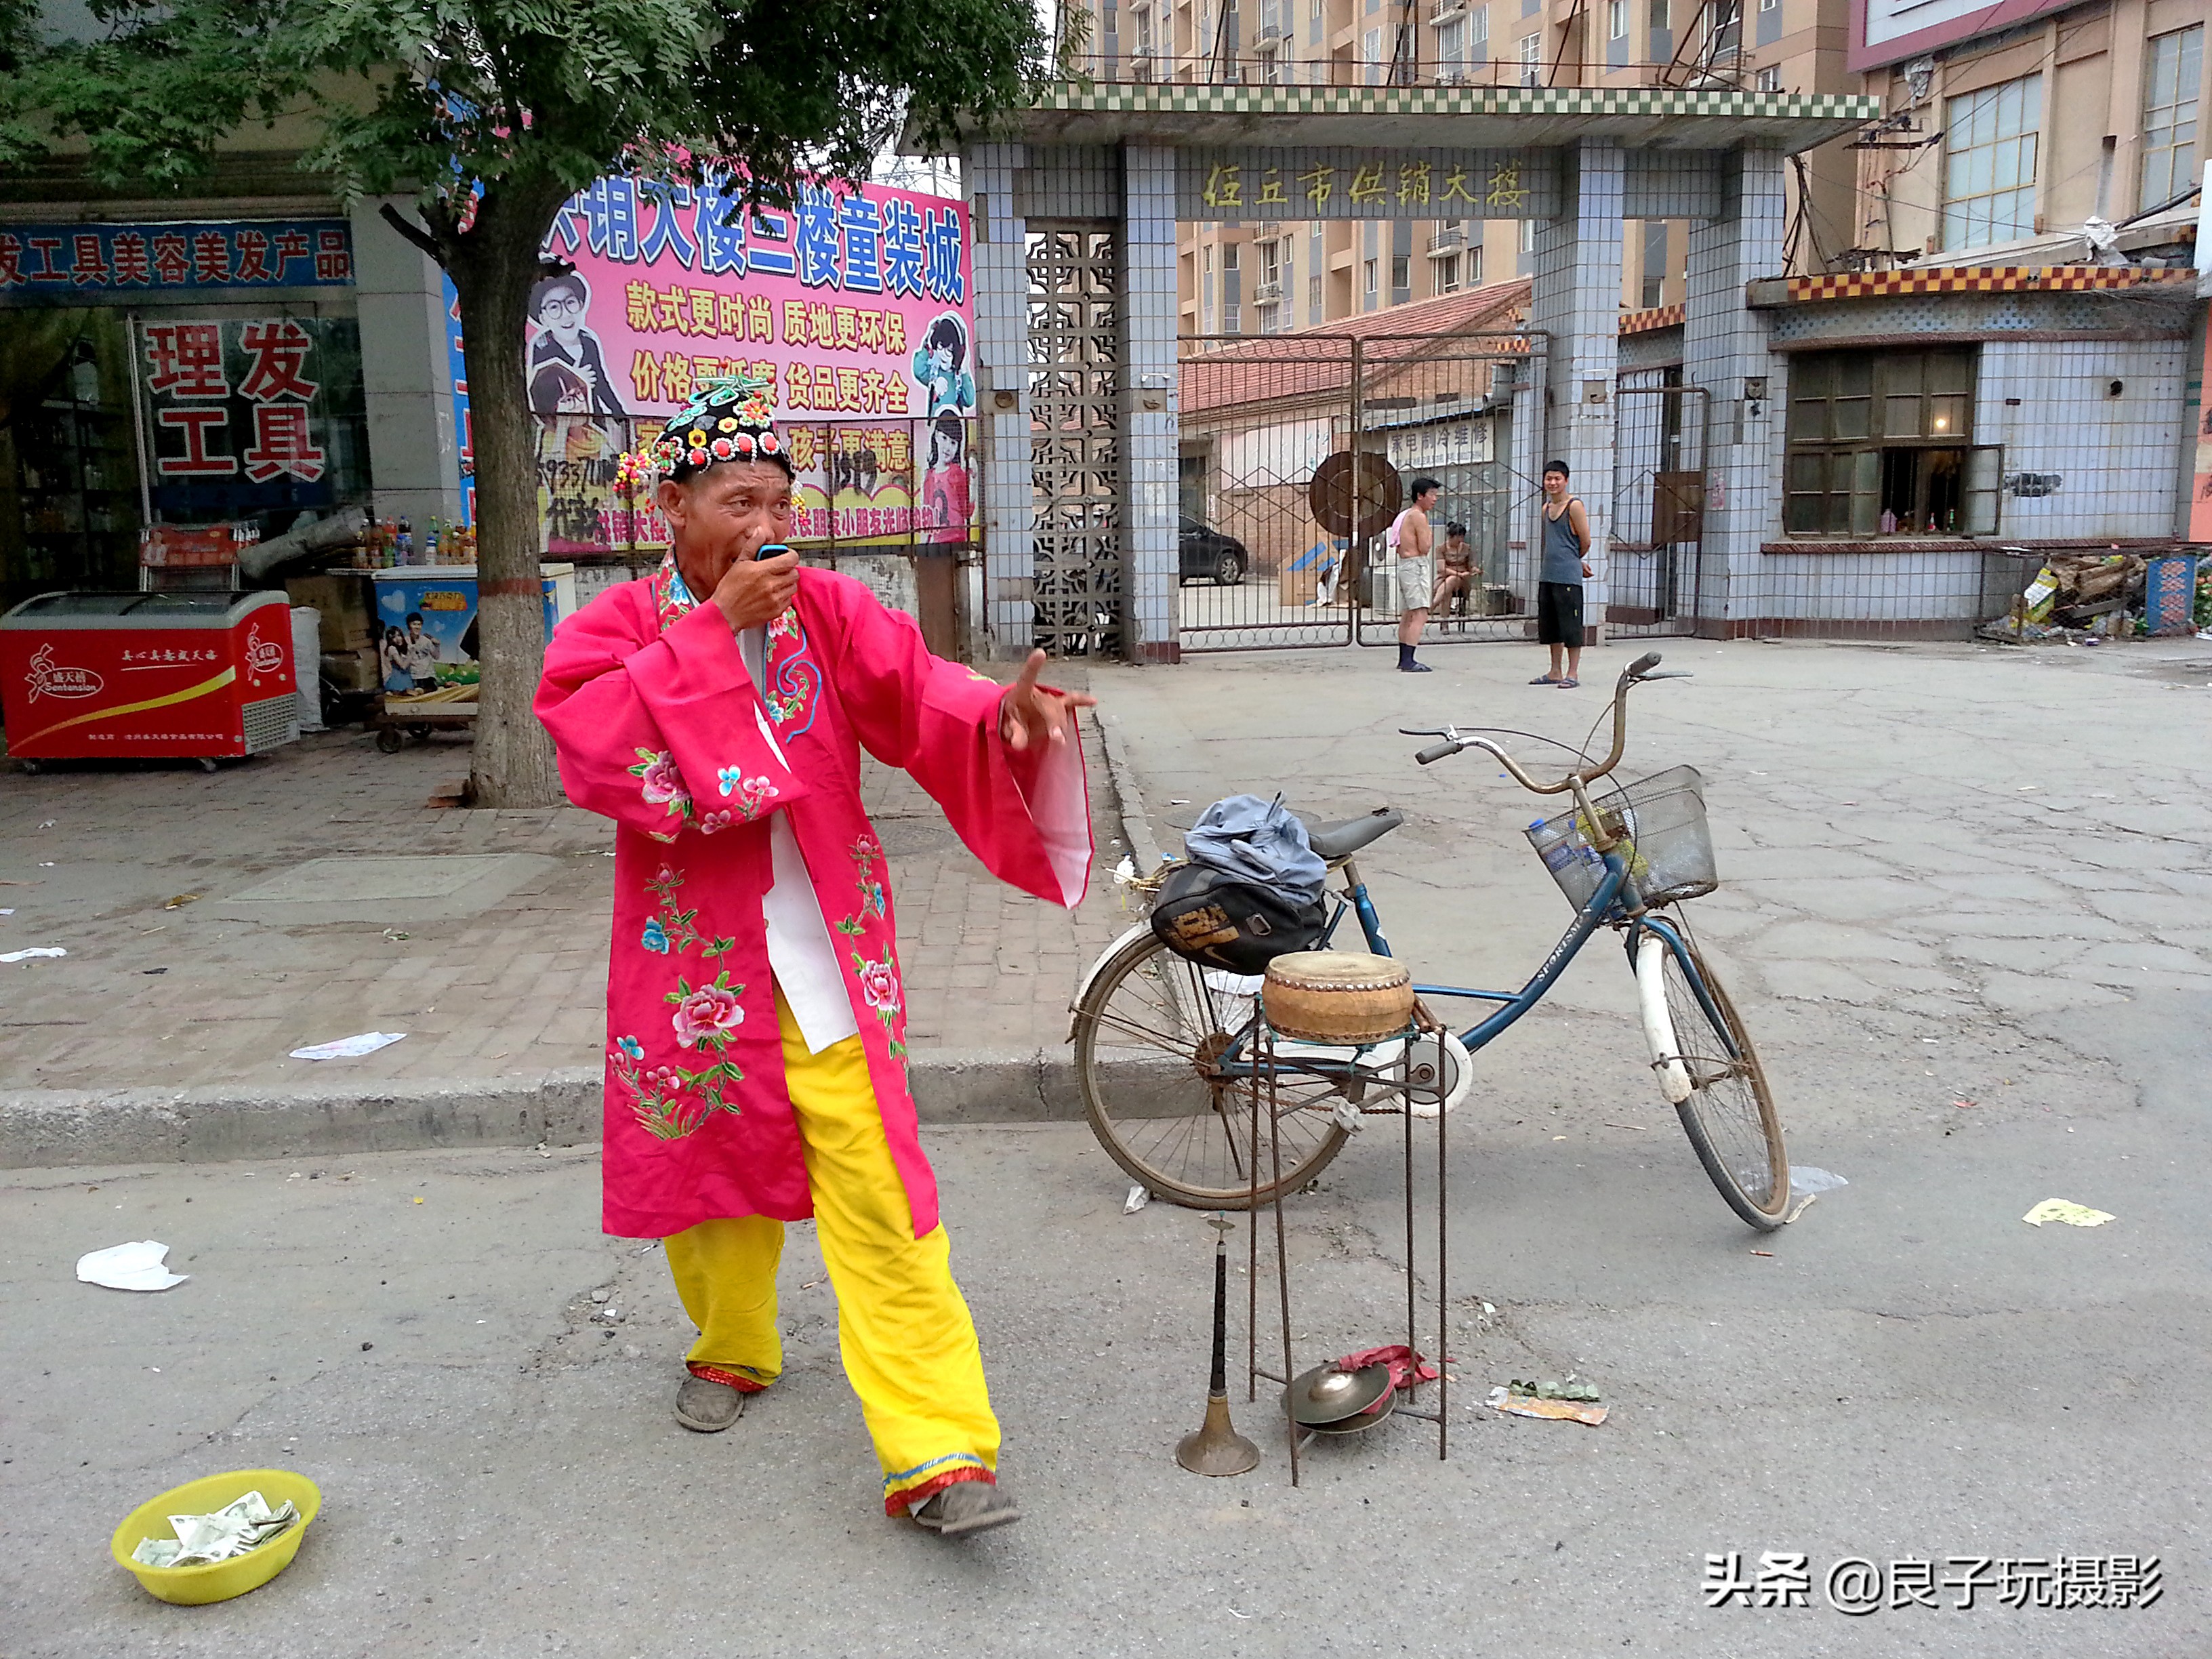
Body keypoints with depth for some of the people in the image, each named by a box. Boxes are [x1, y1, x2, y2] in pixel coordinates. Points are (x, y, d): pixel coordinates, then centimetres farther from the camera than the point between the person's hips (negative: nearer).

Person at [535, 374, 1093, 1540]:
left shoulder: (828, 611, 1)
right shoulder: (609, 632, -1)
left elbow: (916, 695, -13)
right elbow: (607, 748, -20)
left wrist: (1000, 713, -34)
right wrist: (715, 625, -21)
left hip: (827, 954, 0)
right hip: (696, 954, 1)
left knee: (878, 1196, -6)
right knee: (718, 1164, 17)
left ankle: (938, 1452, -3)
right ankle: (733, 1348, 45)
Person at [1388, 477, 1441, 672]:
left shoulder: (1405, 515, 17)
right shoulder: (1418, 516, -12)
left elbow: (1398, 548, 21)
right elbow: (1425, 548, -16)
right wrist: (1429, 535, 1)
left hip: (1404, 565, 11)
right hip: (1416, 566, -11)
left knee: (1407, 615, 16)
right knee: (1421, 614, -15)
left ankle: (1404, 660, 23)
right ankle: (1408, 662, -22)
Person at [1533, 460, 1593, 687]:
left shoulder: (1574, 505, -8)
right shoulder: (1547, 508, 14)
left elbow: (1585, 542, -7)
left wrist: (1575, 562, 10)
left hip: (1568, 577, -8)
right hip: (1547, 575, 8)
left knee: (1570, 625, -4)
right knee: (1550, 625, 12)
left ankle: (1573, 674, 0)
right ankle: (1555, 673, 19)